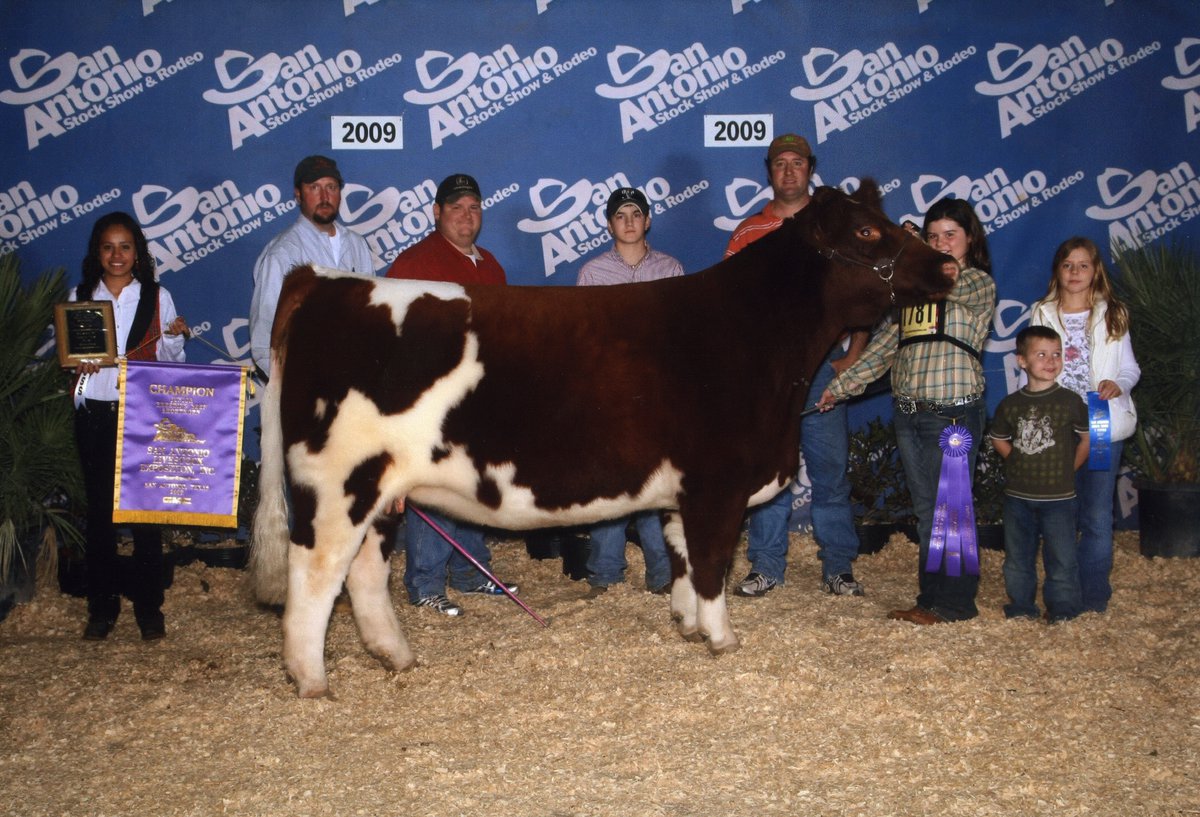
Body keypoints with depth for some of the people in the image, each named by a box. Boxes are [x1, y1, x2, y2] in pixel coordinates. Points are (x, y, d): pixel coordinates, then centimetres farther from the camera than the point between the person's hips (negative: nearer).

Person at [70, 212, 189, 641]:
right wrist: (78, 362, -10)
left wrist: (174, 338, -13)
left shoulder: (158, 297, 6)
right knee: (99, 511, 4)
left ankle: (148, 606, 8)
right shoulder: (79, 298, 9)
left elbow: (171, 362, 7)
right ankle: (102, 605, 14)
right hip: (95, 415, 1)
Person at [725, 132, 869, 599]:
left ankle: (838, 569, 7)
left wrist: (852, 358, -2)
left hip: (821, 366, -1)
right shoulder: (746, 232, 12)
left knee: (831, 468, 0)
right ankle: (766, 567, 12)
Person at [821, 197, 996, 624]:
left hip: (954, 413, -6)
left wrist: (947, 279, -43)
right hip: (908, 412, 6)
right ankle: (931, 597, 18)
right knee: (925, 510, 10)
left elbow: (960, 290, -24)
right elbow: (887, 343, 18)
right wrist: (843, 384, 16)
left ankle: (953, 603, 8)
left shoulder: (980, 283, -1)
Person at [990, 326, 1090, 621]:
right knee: (1017, 556, 12)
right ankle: (1021, 606, 24)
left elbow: (1088, 438, 1)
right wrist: (1019, 462, 6)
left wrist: (1067, 469, 0)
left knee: (1061, 557, 1)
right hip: (1017, 495, 3)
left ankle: (1063, 611, 12)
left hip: (1058, 497, -3)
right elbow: (998, 439, 16)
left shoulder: (1070, 401, -7)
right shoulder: (1010, 405, 1)